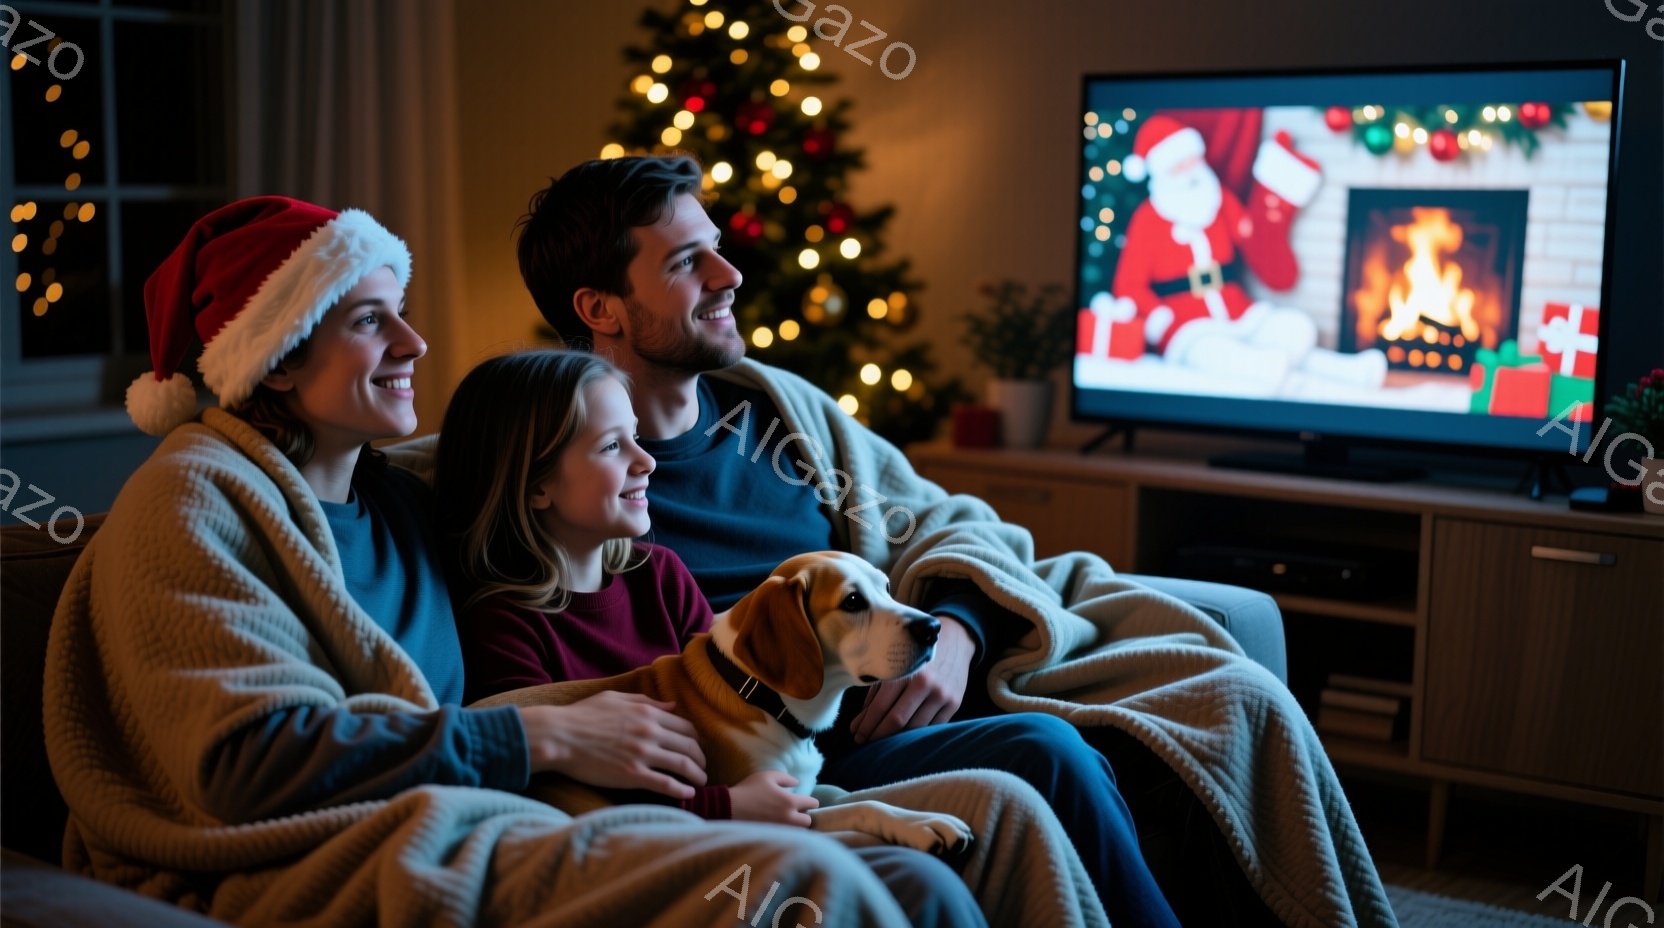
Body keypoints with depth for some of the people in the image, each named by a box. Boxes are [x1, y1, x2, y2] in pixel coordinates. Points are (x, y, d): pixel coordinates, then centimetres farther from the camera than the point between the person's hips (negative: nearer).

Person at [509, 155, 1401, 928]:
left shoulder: (776, 404, 16)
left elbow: (942, 525, 18)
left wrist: (955, 630, -5)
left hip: (932, 679, 7)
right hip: (809, 758, -6)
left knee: (1233, 700, -9)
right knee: (1045, 755, -32)